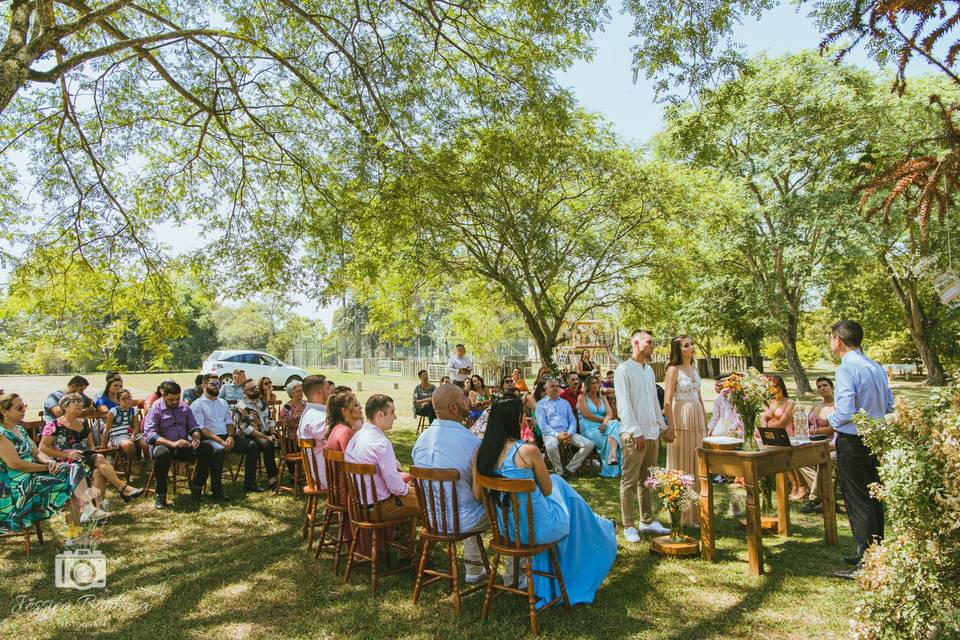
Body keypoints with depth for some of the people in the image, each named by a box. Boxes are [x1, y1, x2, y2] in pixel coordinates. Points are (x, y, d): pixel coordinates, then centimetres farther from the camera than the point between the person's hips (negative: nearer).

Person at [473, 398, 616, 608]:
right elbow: (547, 490, -9)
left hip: (506, 527, 6)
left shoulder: (482, 453, -6)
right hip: (536, 529, -5)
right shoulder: (528, 451, -22)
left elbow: (478, 495, 1)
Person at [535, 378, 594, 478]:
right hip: (551, 433, -5)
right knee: (551, 446, -40)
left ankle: (569, 469, -7)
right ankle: (559, 472, -15)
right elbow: (542, 425, -3)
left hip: (567, 433, 5)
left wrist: (570, 433, -6)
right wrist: (557, 435, -17)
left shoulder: (565, 403, 23)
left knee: (589, 445, -17)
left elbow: (572, 420, 16)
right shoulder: (541, 404, 8)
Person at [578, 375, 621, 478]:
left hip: (602, 427, 4)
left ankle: (613, 456, -52)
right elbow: (586, 414, -7)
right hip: (589, 429, -4)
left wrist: (605, 423, -16)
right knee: (606, 440, -32)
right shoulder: (582, 398, 8)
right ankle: (611, 470, -25)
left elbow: (609, 414, 6)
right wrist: (602, 419, -4)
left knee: (615, 423, -32)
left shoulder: (603, 399, 23)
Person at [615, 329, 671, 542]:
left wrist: (662, 425, 17)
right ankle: (629, 526, 6)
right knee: (629, 482, -1)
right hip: (633, 435, -8)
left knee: (647, 480, 15)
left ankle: (647, 521, 25)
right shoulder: (623, 370, -9)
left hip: (652, 433, 8)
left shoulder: (649, 370, 16)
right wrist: (636, 432, -17)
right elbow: (624, 405, -14)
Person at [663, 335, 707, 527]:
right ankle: (681, 515, 9)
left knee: (697, 466, 11)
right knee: (682, 467, 0)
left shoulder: (694, 368, 14)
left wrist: (705, 423, 16)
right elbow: (667, 401, -12)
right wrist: (670, 427, -17)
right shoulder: (674, 369, -8)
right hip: (681, 419, -7)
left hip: (697, 419, 7)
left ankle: (695, 512, 21)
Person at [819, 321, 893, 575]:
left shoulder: (847, 368, -19)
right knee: (873, 498, 18)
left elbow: (845, 413, -24)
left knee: (857, 502, -1)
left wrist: (827, 421, -5)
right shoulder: (876, 367, 7)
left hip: (853, 441, -8)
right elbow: (889, 405, 14)